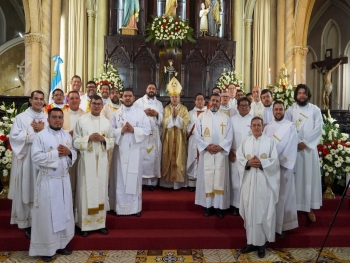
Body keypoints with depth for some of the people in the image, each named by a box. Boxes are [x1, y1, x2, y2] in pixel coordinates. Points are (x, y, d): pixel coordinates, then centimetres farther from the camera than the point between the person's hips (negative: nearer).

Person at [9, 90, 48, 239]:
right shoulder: (21, 117, 3)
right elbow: (14, 137, -7)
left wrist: (42, 130, -12)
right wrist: (33, 132, -11)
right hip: (26, 160, -2)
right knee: (27, 191, 3)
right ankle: (28, 223, 16)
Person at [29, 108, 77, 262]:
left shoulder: (67, 136, 9)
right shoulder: (41, 136, -8)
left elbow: (74, 155, 12)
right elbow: (36, 157, -15)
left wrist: (69, 152, -9)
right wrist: (56, 153, -18)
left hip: (64, 179, 5)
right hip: (47, 180, -5)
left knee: (64, 211, 12)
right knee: (47, 214, 3)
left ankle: (61, 244, 28)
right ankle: (46, 249, 17)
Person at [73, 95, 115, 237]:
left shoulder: (107, 122, 8)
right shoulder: (81, 120, -1)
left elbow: (112, 141, 9)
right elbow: (75, 141, -2)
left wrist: (103, 139, -10)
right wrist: (89, 138, -16)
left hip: (102, 160, 3)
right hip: (86, 159, -3)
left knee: (101, 189, 7)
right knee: (87, 190, 1)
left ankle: (100, 223, 18)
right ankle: (85, 224, 13)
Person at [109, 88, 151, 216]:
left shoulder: (141, 112, 5)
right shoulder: (116, 113, 7)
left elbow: (147, 130, -2)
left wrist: (134, 130, -15)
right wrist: (121, 131, -15)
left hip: (135, 150, 0)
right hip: (120, 150, 1)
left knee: (134, 178, 5)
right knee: (120, 178, 4)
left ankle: (135, 207, 17)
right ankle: (119, 207, 16)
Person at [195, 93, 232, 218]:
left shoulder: (226, 117, 8)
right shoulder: (202, 116, 7)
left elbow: (229, 136, 2)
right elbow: (197, 135, 1)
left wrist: (220, 147, -13)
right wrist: (207, 146, -12)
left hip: (221, 153, 0)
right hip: (206, 153, 0)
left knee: (220, 180, 1)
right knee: (207, 179, 2)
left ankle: (219, 206, 9)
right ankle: (208, 206, 11)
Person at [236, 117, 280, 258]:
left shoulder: (269, 141, 3)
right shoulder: (245, 142, 9)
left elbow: (275, 161, -2)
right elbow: (239, 159, 5)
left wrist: (261, 163, -16)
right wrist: (248, 163, -13)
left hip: (264, 181, -2)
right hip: (249, 181, 2)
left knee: (263, 211, 1)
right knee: (250, 211, 6)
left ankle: (262, 243, 13)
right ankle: (251, 241, 18)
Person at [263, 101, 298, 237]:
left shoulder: (290, 127, -1)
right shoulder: (267, 127, 11)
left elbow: (291, 147, -8)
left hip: (284, 166, -4)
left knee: (283, 195, 2)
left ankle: (282, 225, 14)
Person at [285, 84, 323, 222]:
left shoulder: (315, 110, 5)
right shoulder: (290, 110, 5)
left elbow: (318, 129, -3)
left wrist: (305, 142, -12)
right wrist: (297, 142, -14)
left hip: (309, 147, 0)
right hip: (293, 147, 0)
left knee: (310, 177, 3)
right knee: (295, 177, 2)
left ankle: (309, 208, 12)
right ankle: (294, 205, 11)